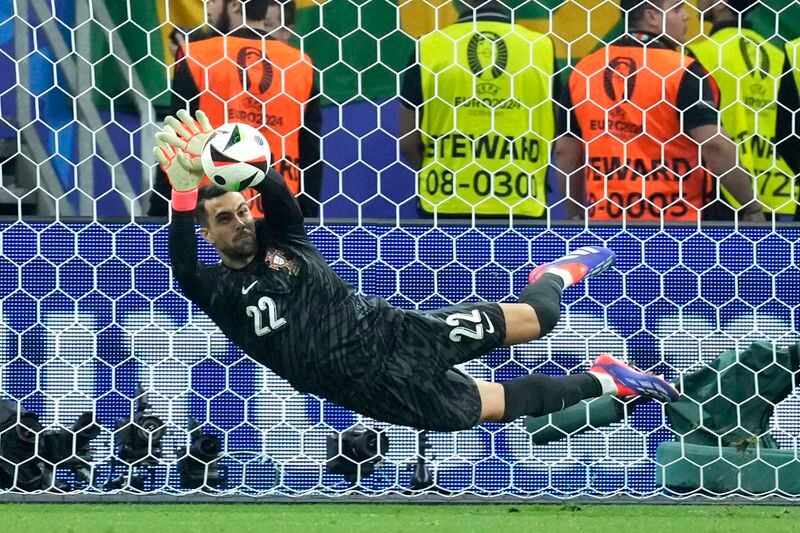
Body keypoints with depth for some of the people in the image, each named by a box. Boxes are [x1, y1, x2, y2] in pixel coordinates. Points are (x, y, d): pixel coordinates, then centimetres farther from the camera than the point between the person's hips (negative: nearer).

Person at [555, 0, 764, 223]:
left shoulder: (583, 70, 7)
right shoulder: (682, 72, -9)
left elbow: (565, 152, 12)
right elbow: (714, 145, -16)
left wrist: (575, 216, 22)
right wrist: (752, 207, -8)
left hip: (605, 214, 5)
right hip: (673, 220, -5)